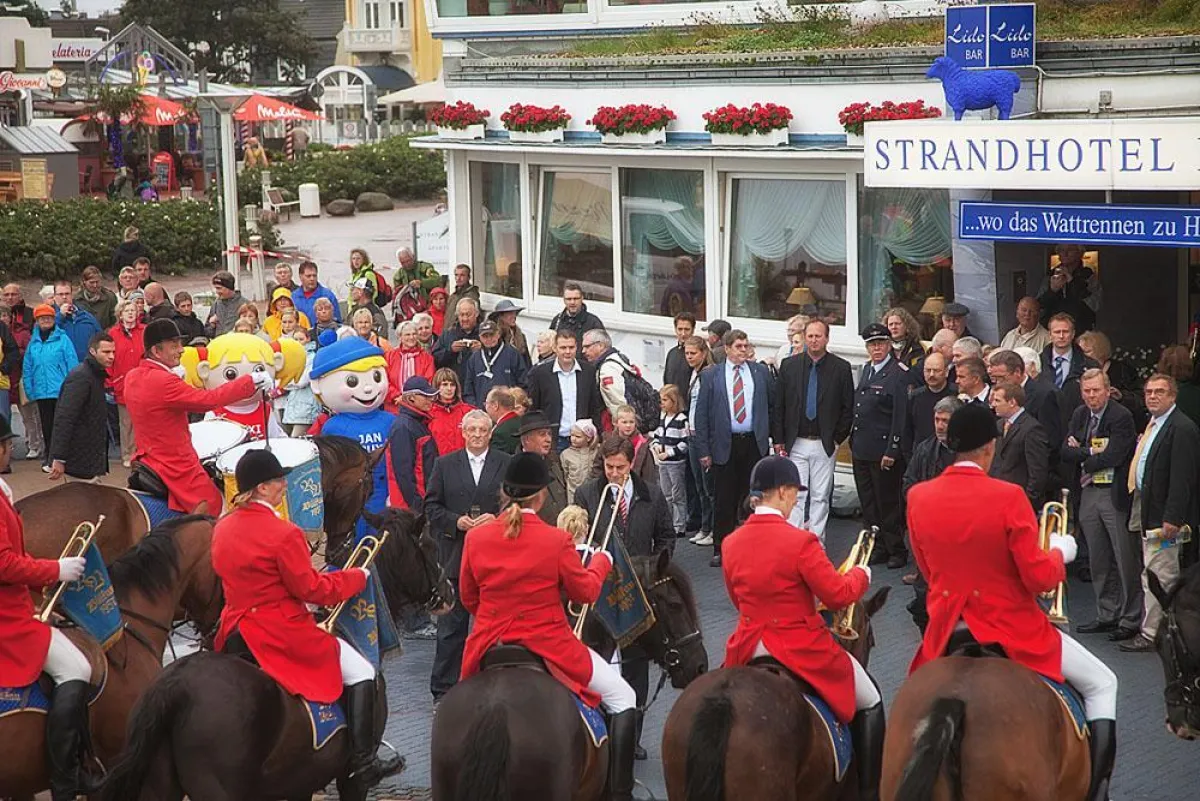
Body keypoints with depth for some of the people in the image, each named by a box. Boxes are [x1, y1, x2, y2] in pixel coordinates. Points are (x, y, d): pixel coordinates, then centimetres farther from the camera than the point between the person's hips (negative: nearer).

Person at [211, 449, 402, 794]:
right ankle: (362, 763, 3)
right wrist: (357, 576, 0)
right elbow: (311, 589, -15)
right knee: (360, 672, 5)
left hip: (235, 633, 8)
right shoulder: (284, 533, -20)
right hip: (282, 634, -8)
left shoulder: (221, 529, 6)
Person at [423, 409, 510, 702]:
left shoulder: (507, 464, 6)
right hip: (455, 557, 0)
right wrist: (456, 521, -10)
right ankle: (443, 691, 6)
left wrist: (497, 519, -11)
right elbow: (431, 506, 7)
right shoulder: (445, 464, 8)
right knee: (451, 626, 1)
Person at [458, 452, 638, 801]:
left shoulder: (475, 538, -5)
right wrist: (601, 562, 19)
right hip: (549, 647, -4)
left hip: (489, 648, 4)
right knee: (623, 699, 12)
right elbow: (585, 591, -1)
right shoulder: (557, 540, -15)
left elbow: (468, 599, 7)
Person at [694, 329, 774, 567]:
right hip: (724, 446, -1)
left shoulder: (760, 372, 7)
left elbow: (773, 402, 15)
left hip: (754, 443, 2)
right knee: (724, 500, 1)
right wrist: (703, 449, -5)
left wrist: (775, 436, 9)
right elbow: (701, 414, 0)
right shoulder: (711, 376, 2)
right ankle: (720, 550, 9)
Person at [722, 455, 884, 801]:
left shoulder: (731, 543, -1)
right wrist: (861, 574, 5)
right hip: (801, 650, -5)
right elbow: (838, 595, -15)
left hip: (749, 650, 5)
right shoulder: (800, 541, -20)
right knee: (869, 701, 17)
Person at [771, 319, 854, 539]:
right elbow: (779, 406, 6)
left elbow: (849, 408, 3)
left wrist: (838, 439, -2)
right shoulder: (789, 366, 4)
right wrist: (779, 440, 1)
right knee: (795, 495, -3)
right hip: (795, 444, 1)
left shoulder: (841, 368, 0)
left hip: (825, 444, 0)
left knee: (820, 497, 5)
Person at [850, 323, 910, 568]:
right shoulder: (867, 370, 14)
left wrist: (892, 451, -18)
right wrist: (853, 441, 12)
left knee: (888, 502, 0)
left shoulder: (899, 374, -11)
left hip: (883, 450, -8)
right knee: (868, 502, 13)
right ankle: (878, 548, 23)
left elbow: (901, 416, -15)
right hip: (862, 449, 8)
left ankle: (897, 550, 12)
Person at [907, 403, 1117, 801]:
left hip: (946, 632, 4)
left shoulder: (918, 497, -4)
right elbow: (1040, 578, -15)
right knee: (1101, 683, 15)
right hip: (1010, 629, -4)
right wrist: (1060, 551, 5)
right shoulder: (1008, 497, -18)